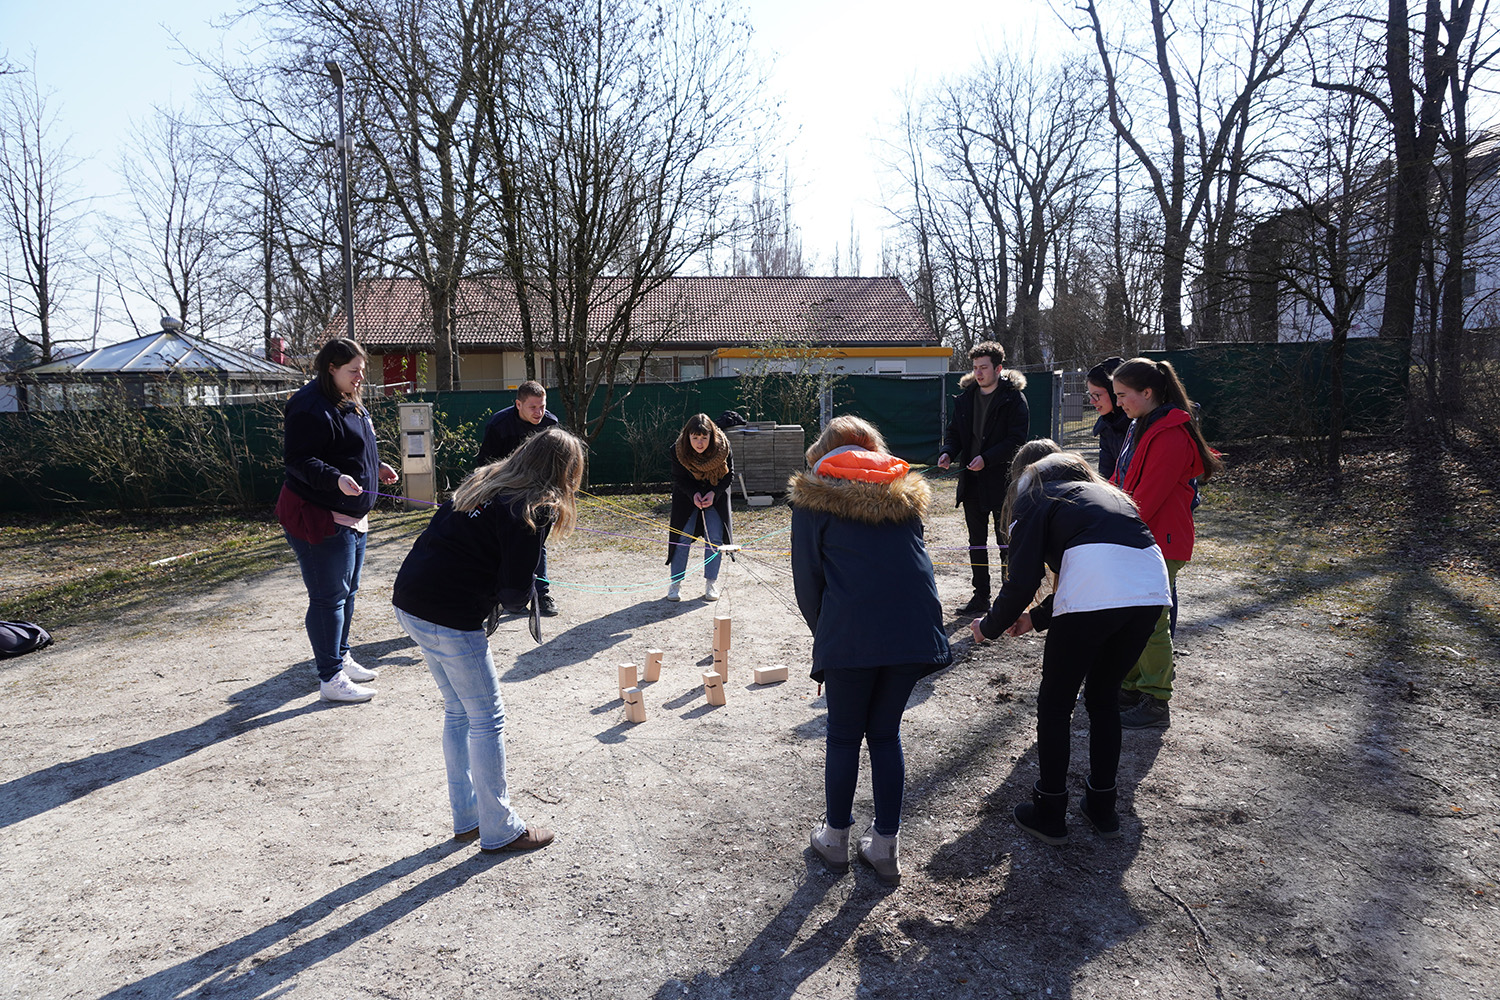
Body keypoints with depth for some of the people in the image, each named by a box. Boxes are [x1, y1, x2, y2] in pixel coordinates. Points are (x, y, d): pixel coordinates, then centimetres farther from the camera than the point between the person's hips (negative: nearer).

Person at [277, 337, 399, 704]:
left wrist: (377, 466, 15)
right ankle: (330, 679, 3)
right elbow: (298, 460, -24)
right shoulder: (311, 407, -19)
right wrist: (337, 479, -36)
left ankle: (341, 657, 35)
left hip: (351, 516, 11)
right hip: (318, 518, -11)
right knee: (329, 597, -5)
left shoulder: (350, 403, 14)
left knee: (347, 591, 20)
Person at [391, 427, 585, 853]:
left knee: (458, 711, 21)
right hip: (450, 616, -9)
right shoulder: (534, 509, -11)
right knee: (486, 719, 6)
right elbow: (517, 583, -15)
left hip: (409, 599, 9)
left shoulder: (485, 481, 13)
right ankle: (500, 829, 18)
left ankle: (467, 816, 33)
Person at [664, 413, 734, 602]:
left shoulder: (722, 447, -24)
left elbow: (729, 475, -10)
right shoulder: (678, 450, -24)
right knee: (682, 537, -3)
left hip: (716, 493, 0)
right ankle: (676, 582, 8)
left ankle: (711, 582, 10)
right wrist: (693, 494, -25)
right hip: (687, 494, 0)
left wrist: (714, 493, -24)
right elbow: (678, 478, -9)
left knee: (714, 538, -3)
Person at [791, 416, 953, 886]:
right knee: (886, 733, 18)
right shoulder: (905, 493, 20)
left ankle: (835, 837, 29)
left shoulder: (814, 499, 8)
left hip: (851, 632, -3)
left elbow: (807, 581, 6)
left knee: (844, 736, 15)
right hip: (915, 629, 4)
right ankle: (886, 846, 24)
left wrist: (825, 636, 20)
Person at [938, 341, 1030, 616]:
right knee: (976, 541, 12)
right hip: (971, 480, 6)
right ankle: (981, 596, 21)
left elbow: (1017, 439, -13)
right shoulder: (966, 397, 10)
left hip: (1002, 481, -6)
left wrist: (987, 458, -23)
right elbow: (955, 433, 14)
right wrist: (948, 452, -6)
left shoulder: (1013, 399, -7)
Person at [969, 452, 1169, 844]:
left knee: (1055, 703, 13)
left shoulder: (1035, 500, 15)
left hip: (1093, 595, -6)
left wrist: (988, 627, 20)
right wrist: (1036, 617, 41)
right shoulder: (1103, 493, 34)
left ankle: (1049, 814, 24)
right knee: (1103, 698, 25)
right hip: (1152, 589, 7)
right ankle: (1102, 808, 34)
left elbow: (1021, 583, 5)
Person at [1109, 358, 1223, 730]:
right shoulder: (1140, 427, 13)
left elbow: (1147, 498, -22)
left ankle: (1155, 704, 9)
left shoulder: (1171, 436, -19)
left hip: (1159, 544, -9)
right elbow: (1120, 482, 17)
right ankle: (1130, 688, 29)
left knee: (1150, 622, -2)